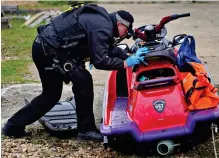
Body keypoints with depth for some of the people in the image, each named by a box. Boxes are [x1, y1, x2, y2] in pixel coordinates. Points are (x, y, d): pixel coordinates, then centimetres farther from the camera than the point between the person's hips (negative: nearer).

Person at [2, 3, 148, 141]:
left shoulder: (101, 20, 15)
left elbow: (109, 49, 21)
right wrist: (125, 63, -12)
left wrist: (130, 56, 11)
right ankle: (86, 129, 1)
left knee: (51, 94, 17)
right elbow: (99, 60, -21)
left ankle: (14, 125, 24)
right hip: (50, 48, -10)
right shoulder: (102, 27, -16)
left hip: (44, 46, 10)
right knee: (83, 81, -8)